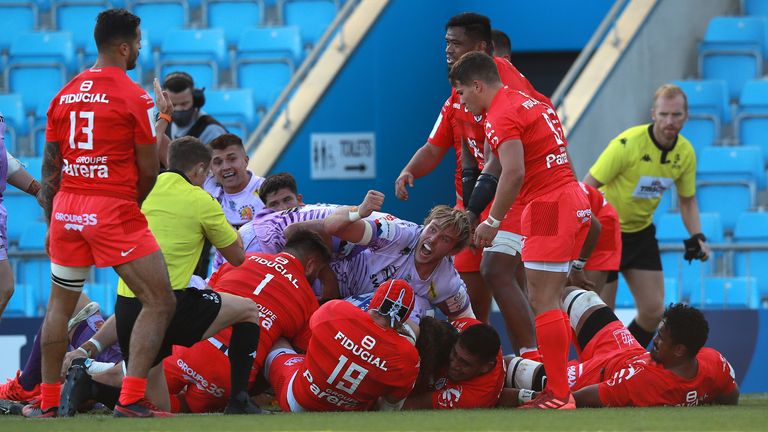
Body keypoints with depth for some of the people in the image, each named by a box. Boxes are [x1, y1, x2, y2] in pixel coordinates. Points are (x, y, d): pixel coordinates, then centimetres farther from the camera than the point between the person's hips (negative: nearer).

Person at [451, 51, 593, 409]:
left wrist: (492, 222, -12)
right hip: (575, 201, 10)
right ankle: (558, 387, 13)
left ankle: (559, 396, -11)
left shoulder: (501, 116, -10)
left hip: (549, 207, -10)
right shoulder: (533, 103, 19)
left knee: (543, 302, -8)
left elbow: (514, 173, -22)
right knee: (549, 300, 14)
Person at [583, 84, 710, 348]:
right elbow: (588, 187, -20)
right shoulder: (628, 144, -24)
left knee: (653, 311, 1)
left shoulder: (685, 152, -6)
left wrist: (697, 237, -6)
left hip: (641, 233, 6)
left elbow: (687, 201, 9)